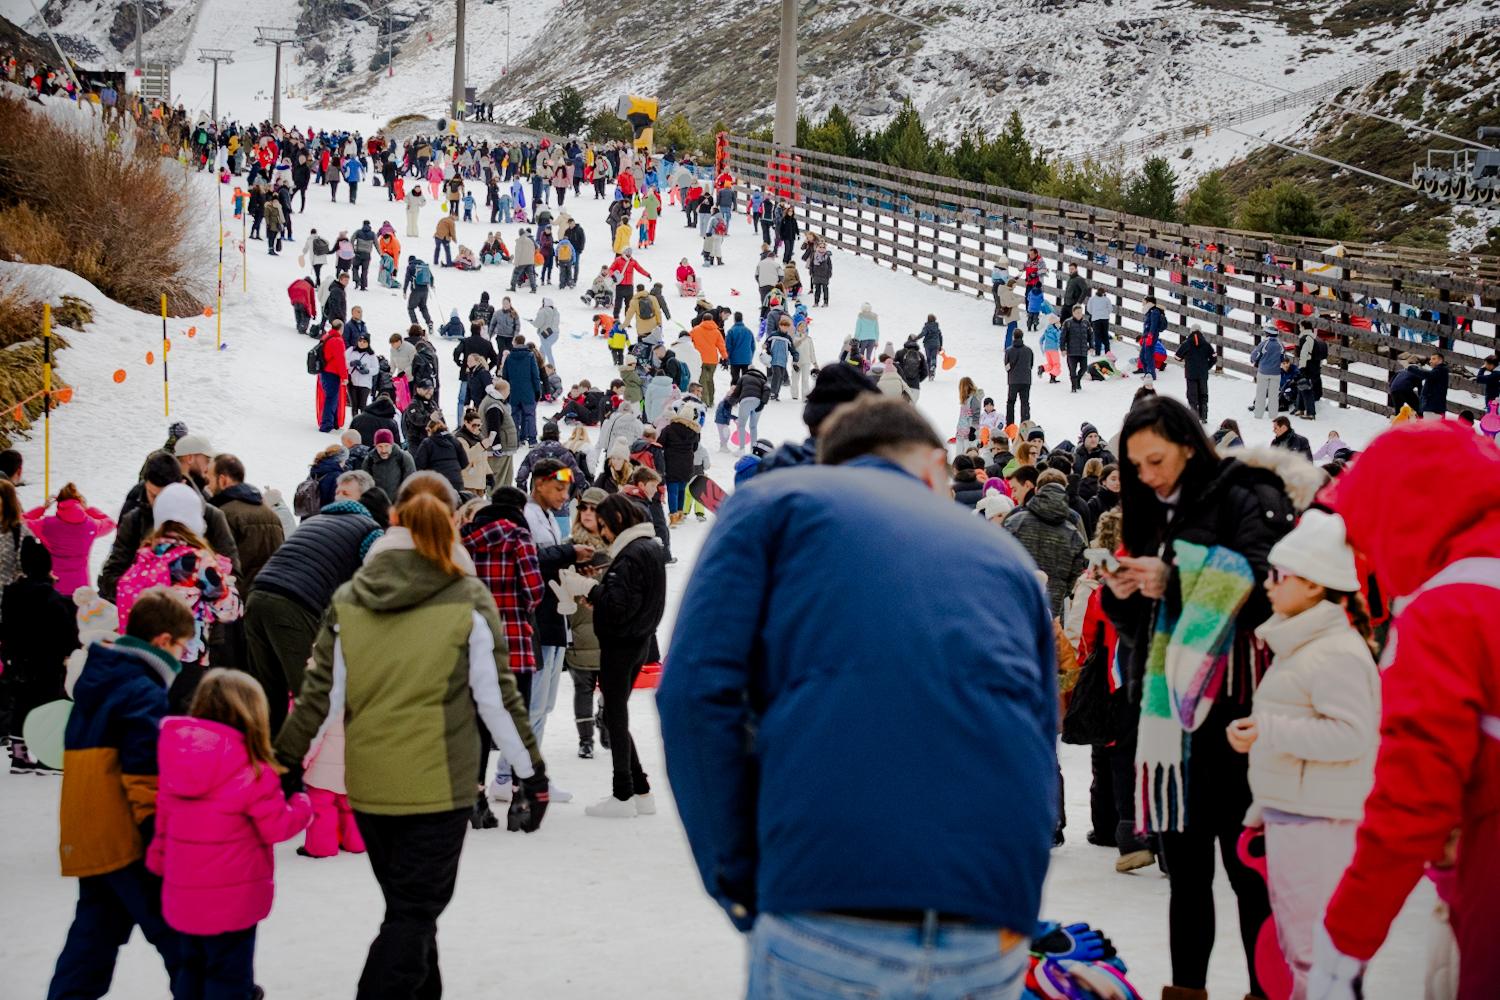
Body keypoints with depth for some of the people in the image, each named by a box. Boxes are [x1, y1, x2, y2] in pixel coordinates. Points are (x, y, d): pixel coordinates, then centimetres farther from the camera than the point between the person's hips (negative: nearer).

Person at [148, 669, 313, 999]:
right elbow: (278, 827, -11)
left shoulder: (175, 760, 1)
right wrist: (302, 804, 8)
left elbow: (163, 820, 9)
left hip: (182, 894, 6)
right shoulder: (252, 772, -18)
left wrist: (159, 861, 22)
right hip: (232, 898, -6)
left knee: (192, 969, 20)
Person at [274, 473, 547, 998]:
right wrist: (532, 770, 4)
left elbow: (320, 693, 3)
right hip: (437, 786, -4)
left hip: (367, 786, 4)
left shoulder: (348, 599, 0)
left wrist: (288, 758, 14)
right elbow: (497, 697, -6)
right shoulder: (468, 600, -8)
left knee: (408, 905, 21)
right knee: (414, 912, 3)